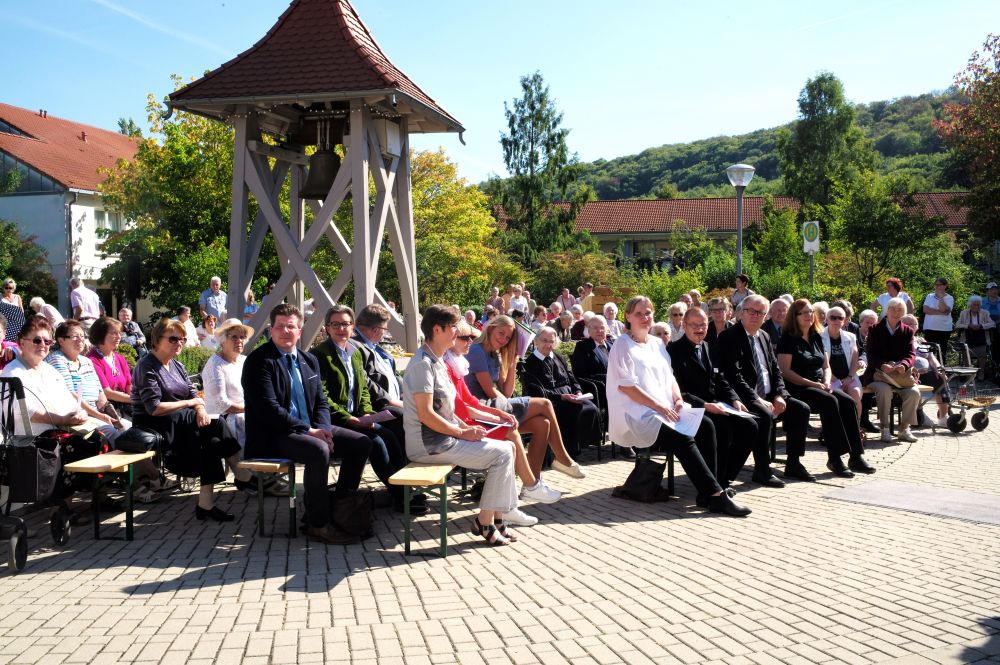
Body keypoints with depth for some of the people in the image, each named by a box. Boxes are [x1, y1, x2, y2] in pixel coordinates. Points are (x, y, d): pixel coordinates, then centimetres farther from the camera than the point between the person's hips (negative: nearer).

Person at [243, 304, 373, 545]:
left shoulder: (309, 360, 15)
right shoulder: (259, 361, -9)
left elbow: (321, 402, 15)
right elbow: (269, 409, -18)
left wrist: (322, 429, -7)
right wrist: (309, 431, -20)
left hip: (310, 428, 8)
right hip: (273, 436, -8)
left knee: (361, 443, -4)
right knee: (319, 450, -34)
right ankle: (318, 523, -21)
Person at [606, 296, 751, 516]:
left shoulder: (657, 343, 19)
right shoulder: (623, 344, -3)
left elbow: (669, 376, 21)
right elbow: (625, 385, -12)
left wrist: (678, 399, -1)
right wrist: (659, 406, -17)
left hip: (665, 410, 7)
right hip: (636, 415, -7)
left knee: (706, 426, -17)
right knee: (683, 438, -28)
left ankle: (707, 491, -18)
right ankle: (716, 496, -27)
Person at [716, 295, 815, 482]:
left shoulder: (764, 337, 17)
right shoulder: (729, 337, -9)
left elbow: (775, 370, 17)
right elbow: (733, 375, -18)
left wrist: (779, 395, -2)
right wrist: (757, 399, -22)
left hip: (768, 396, 8)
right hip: (746, 399, -8)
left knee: (801, 409, -6)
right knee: (765, 414, -33)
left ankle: (793, 464, 2)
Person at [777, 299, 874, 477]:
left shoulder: (817, 337, 18)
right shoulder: (788, 338, -3)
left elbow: (826, 367, 21)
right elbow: (785, 371, -12)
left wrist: (826, 382, -2)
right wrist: (813, 384, -17)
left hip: (819, 385, 7)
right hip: (797, 389, -7)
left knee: (848, 402, -18)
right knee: (830, 402, -31)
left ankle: (856, 456, -19)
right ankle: (834, 459, -29)